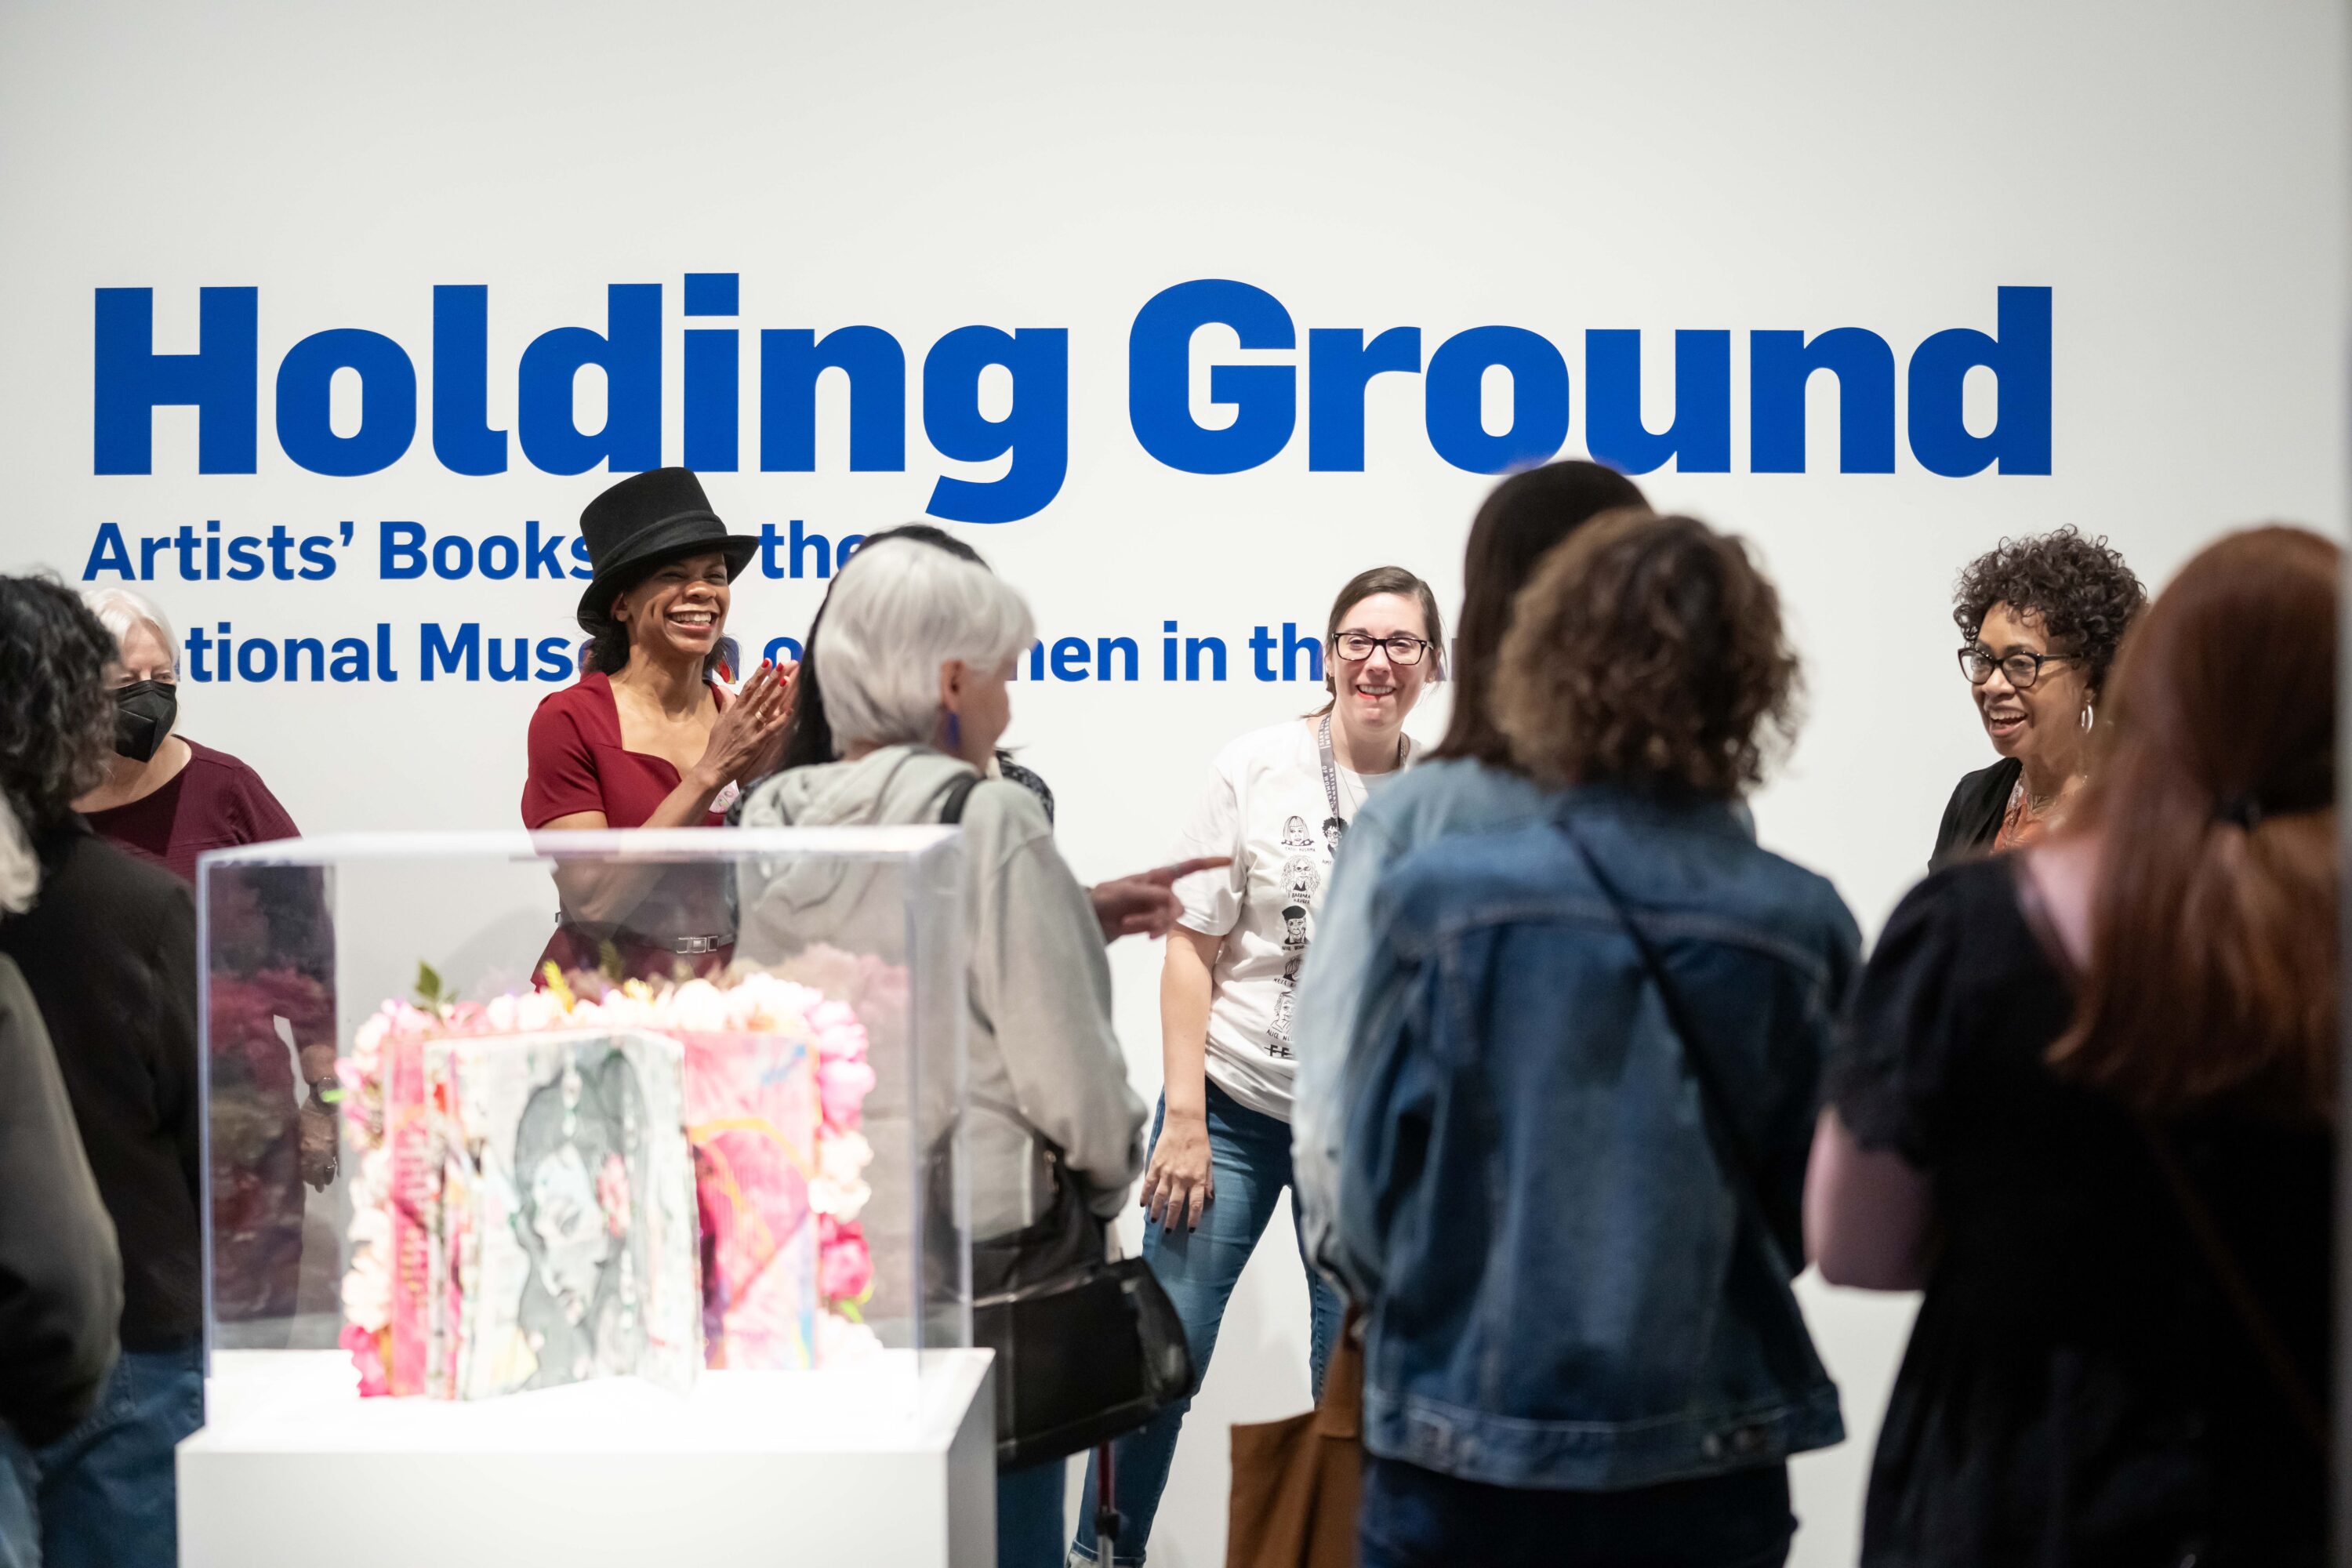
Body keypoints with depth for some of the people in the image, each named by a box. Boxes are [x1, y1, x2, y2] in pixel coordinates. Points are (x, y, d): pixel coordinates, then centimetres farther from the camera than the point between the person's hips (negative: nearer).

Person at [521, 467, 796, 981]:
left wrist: (763, 779, -8)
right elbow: (593, 902, -12)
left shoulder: (745, 718, 6)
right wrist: (709, 774, -14)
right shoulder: (568, 720, -5)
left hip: (719, 995, 3)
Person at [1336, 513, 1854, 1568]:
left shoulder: (1442, 901, -13)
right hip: (1710, 1471, 2)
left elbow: (1375, 1188, -4)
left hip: (1470, 1453, -1)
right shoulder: (1804, 926, -7)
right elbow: (1805, 1212, 2)